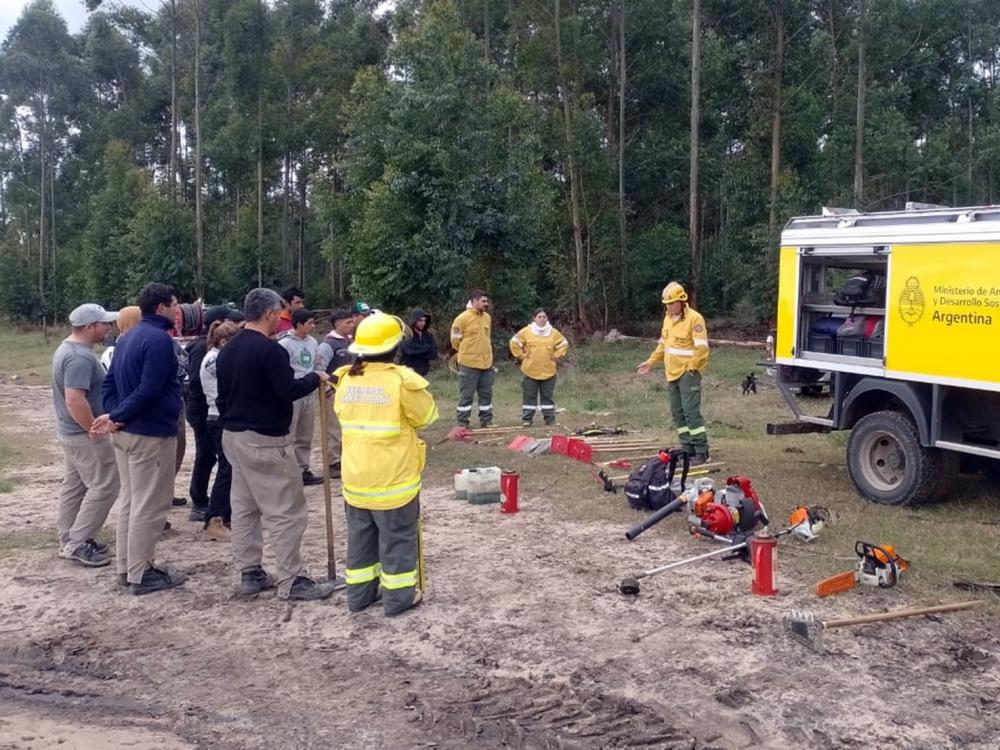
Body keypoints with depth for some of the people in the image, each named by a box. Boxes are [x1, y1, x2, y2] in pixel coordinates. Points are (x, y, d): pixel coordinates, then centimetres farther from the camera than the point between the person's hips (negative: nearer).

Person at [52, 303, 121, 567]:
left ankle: (69, 540, 23)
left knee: (75, 486, 16)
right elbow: (75, 400, -31)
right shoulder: (80, 357, -24)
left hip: (70, 431, 11)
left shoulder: (68, 347, 11)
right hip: (84, 434, -11)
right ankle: (77, 542, -1)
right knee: (104, 486, -5)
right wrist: (95, 431, -22)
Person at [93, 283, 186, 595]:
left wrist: (113, 414, -1)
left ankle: (126, 567, 24)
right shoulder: (159, 339, -17)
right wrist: (118, 417, -16)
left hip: (127, 431, 10)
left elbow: (109, 382, 12)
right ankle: (141, 574, 5)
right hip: (151, 433, -10)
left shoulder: (127, 338, 14)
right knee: (149, 505, -2)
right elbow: (148, 391, -24)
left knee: (130, 500, 16)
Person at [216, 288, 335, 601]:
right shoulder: (269, 349, -17)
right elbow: (288, 391, -21)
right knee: (286, 511, -4)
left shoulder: (227, 350, 12)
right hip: (264, 441, -10)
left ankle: (249, 574, 19)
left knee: (244, 508, 13)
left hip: (233, 436, 10)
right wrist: (315, 378, -5)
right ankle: (291, 581, -2)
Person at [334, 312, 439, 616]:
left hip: (356, 477, 5)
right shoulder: (401, 379, -17)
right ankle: (398, 597, 14)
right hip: (393, 478, -5)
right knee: (398, 538, 8)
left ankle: (360, 593, 25)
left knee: (360, 537, 17)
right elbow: (426, 415, -3)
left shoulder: (345, 379, 0)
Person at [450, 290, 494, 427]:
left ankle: (486, 421, 20)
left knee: (486, 393, 11)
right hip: (469, 364, -6)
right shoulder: (463, 318, -11)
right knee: (466, 394, -1)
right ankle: (463, 423, 6)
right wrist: (467, 353, 8)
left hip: (486, 363, 6)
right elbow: (455, 340, -4)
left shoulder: (487, 317, 9)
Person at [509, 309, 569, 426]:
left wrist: (556, 356, 6)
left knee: (548, 396, 7)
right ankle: (526, 419, 8)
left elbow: (564, 344, 15)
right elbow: (514, 343, 4)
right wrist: (522, 356, 0)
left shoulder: (553, 333, 5)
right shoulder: (526, 331, -1)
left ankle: (550, 419, 13)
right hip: (530, 370, -1)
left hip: (548, 371, 2)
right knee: (529, 396, 2)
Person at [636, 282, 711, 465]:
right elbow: (663, 345, 24)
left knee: (691, 411, -12)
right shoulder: (668, 319, 14)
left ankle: (702, 452, -7)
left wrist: (691, 367, -18)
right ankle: (688, 449, 17)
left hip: (688, 373, -8)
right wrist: (650, 362, 19)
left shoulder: (694, 318, -12)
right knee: (677, 413, 10)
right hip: (672, 373, 8)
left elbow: (702, 347, -17)